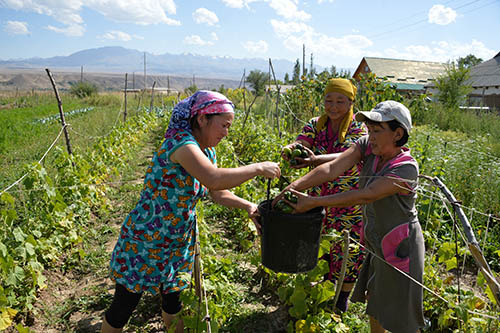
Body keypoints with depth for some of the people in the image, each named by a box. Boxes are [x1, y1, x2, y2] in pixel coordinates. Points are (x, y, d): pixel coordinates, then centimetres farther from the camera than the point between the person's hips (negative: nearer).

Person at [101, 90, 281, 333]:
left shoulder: (207, 152, 2)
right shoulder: (180, 142, -26)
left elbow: (219, 194, 9)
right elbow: (215, 179, -41)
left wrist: (248, 206, -7)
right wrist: (258, 168, -29)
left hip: (178, 243, 8)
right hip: (144, 242, -7)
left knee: (173, 302, 21)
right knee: (123, 307, 9)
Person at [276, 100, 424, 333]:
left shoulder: (406, 168, -27)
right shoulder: (367, 146, -10)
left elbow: (364, 196, -35)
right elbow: (332, 168, -22)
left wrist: (313, 202, -37)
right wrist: (293, 187, -35)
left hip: (401, 247, -6)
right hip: (378, 244, 6)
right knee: (374, 304, 24)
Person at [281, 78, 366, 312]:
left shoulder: (358, 129, -11)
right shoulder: (315, 125, 1)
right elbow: (301, 143, -18)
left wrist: (315, 159, -49)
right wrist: (291, 149, -44)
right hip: (319, 198, 3)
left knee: (348, 248, 8)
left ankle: (344, 294, 33)